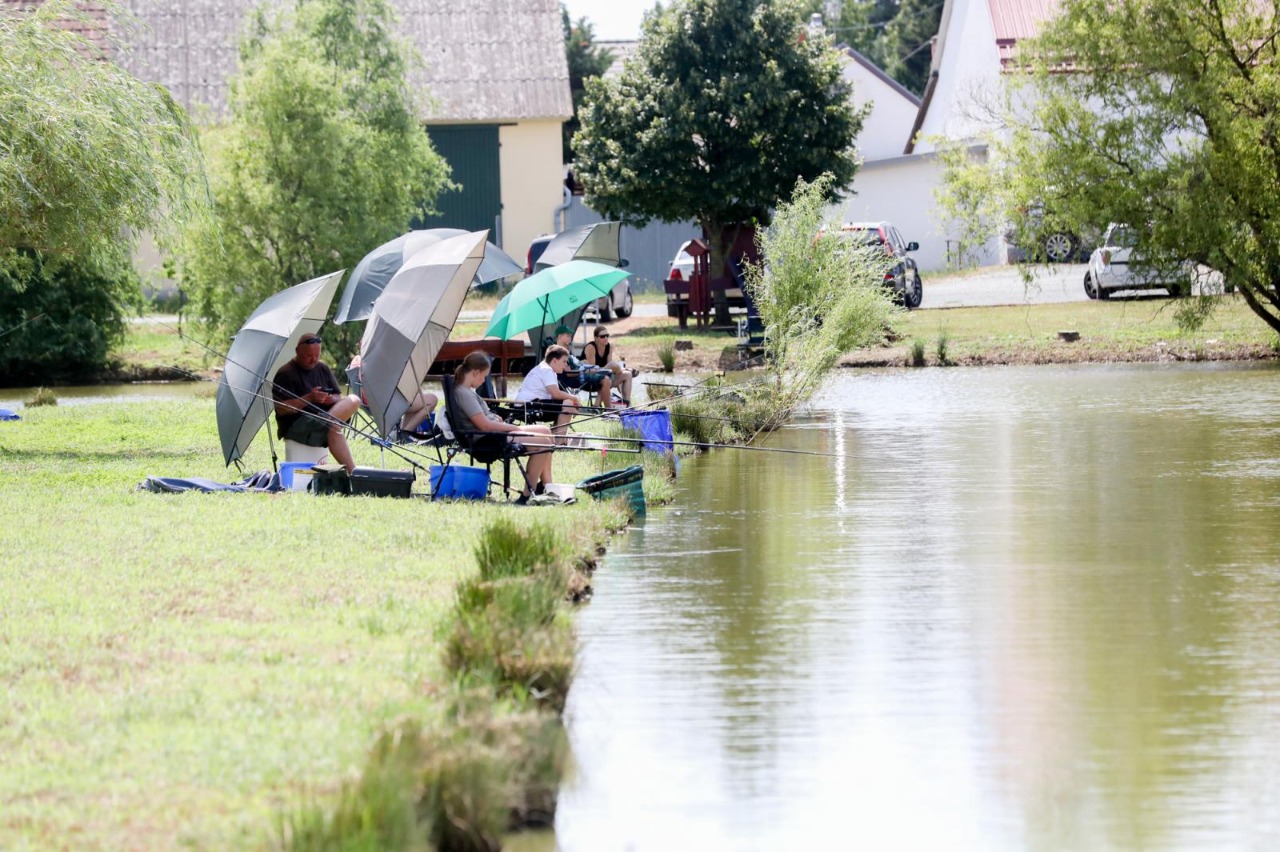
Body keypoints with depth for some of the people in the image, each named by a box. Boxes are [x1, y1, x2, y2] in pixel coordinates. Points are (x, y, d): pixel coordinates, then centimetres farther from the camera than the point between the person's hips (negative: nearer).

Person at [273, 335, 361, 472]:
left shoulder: (323, 369, 14)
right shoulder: (285, 374, -7)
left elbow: (338, 398, 13)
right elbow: (281, 409, -15)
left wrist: (330, 399, -12)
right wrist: (309, 398, -24)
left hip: (322, 422, 7)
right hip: (295, 428, -7)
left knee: (354, 400, -16)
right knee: (333, 426, -35)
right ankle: (352, 471, -35)